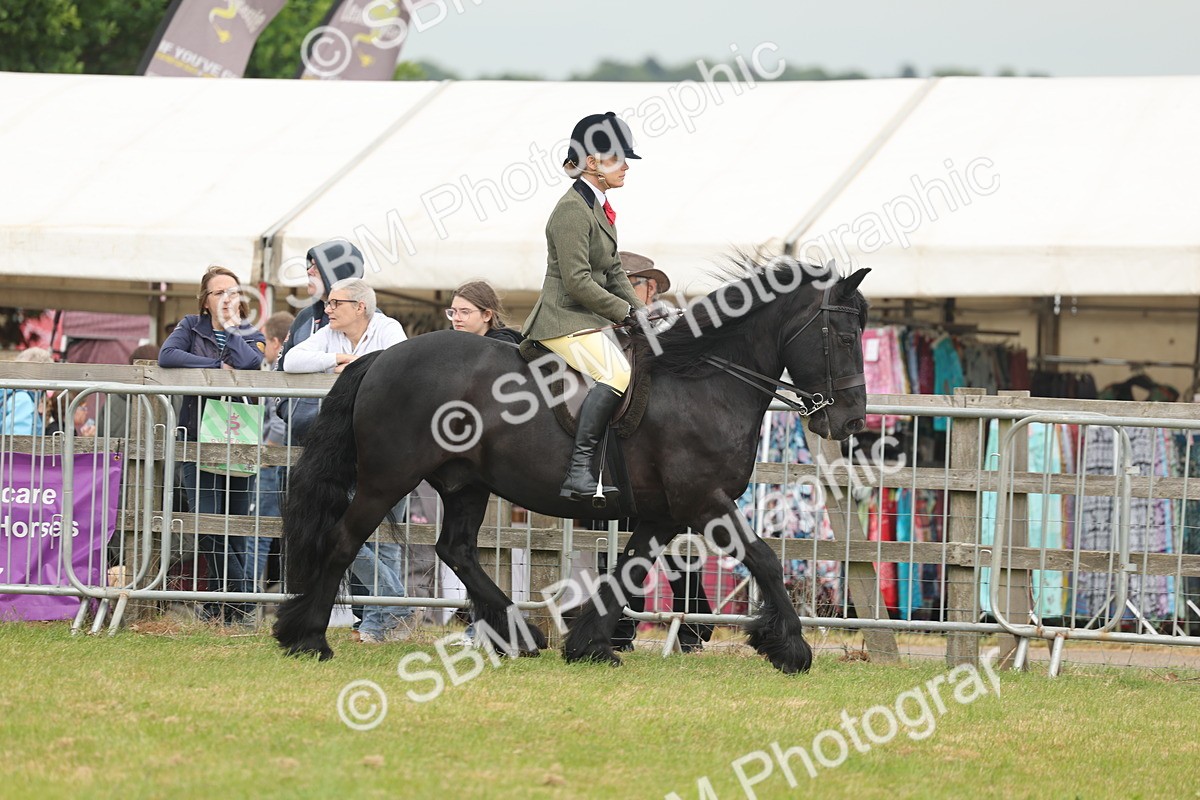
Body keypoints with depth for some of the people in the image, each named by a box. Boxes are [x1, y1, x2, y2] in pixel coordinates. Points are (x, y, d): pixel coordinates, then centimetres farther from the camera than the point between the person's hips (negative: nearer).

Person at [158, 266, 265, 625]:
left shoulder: (251, 335, 9)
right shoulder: (191, 326, 10)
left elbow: (248, 363, -14)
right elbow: (167, 356, -9)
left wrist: (232, 326, -3)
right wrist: (217, 366, -11)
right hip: (198, 439, 0)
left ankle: (234, 604, 6)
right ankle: (238, 601, -5)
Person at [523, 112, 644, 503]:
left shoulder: (600, 208, 17)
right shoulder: (572, 210, -15)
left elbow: (614, 273, 20)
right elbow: (578, 282, -20)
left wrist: (641, 314, 6)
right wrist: (627, 313, -15)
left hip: (590, 320, 11)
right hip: (564, 320, -11)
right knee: (618, 375, -30)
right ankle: (578, 470, -35)